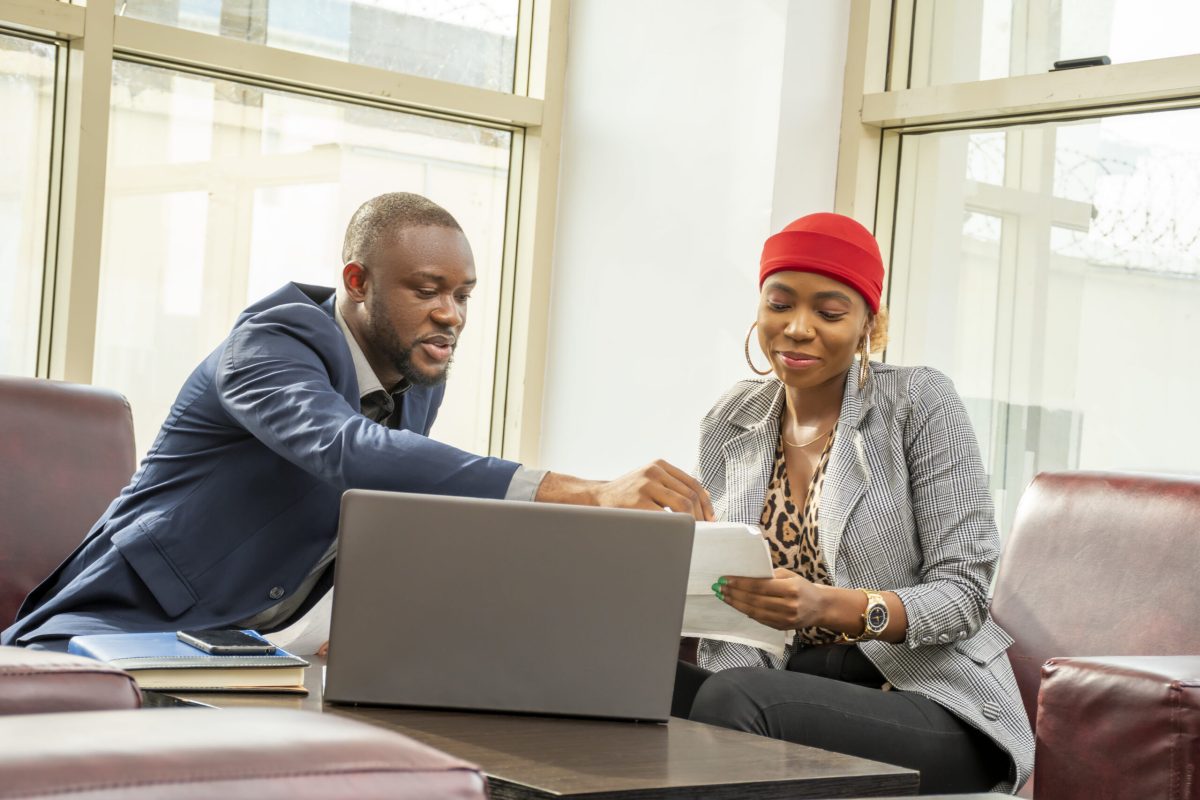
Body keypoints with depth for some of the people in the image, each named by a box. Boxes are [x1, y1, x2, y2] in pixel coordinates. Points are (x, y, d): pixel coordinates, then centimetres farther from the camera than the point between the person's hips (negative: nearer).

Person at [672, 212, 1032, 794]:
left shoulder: (919, 401, -4)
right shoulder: (729, 423, 9)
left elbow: (963, 595, -9)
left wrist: (832, 606, -27)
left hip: (932, 706, -4)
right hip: (790, 687, 4)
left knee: (736, 699, -32)